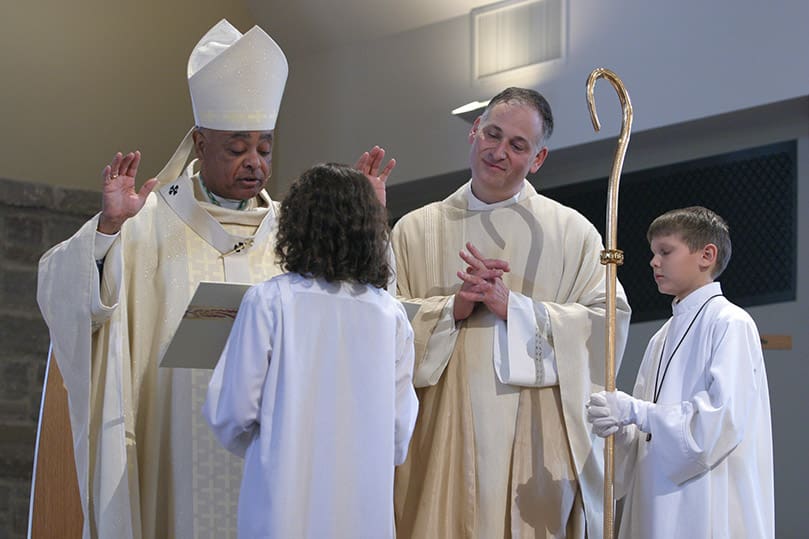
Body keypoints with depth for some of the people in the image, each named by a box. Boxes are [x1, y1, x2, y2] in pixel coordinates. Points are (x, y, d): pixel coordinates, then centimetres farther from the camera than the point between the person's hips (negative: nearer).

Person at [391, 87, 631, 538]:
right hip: (440, 442, 1)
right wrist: (451, 309, -11)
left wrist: (514, 307, -13)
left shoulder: (572, 232, 7)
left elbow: (609, 322, -4)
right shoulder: (416, 230, 12)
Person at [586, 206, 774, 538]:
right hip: (658, 506, 7)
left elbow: (725, 417, -18)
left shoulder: (730, 324, -7)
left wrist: (634, 411, -18)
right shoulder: (663, 337, 17)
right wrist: (617, 428, -6)